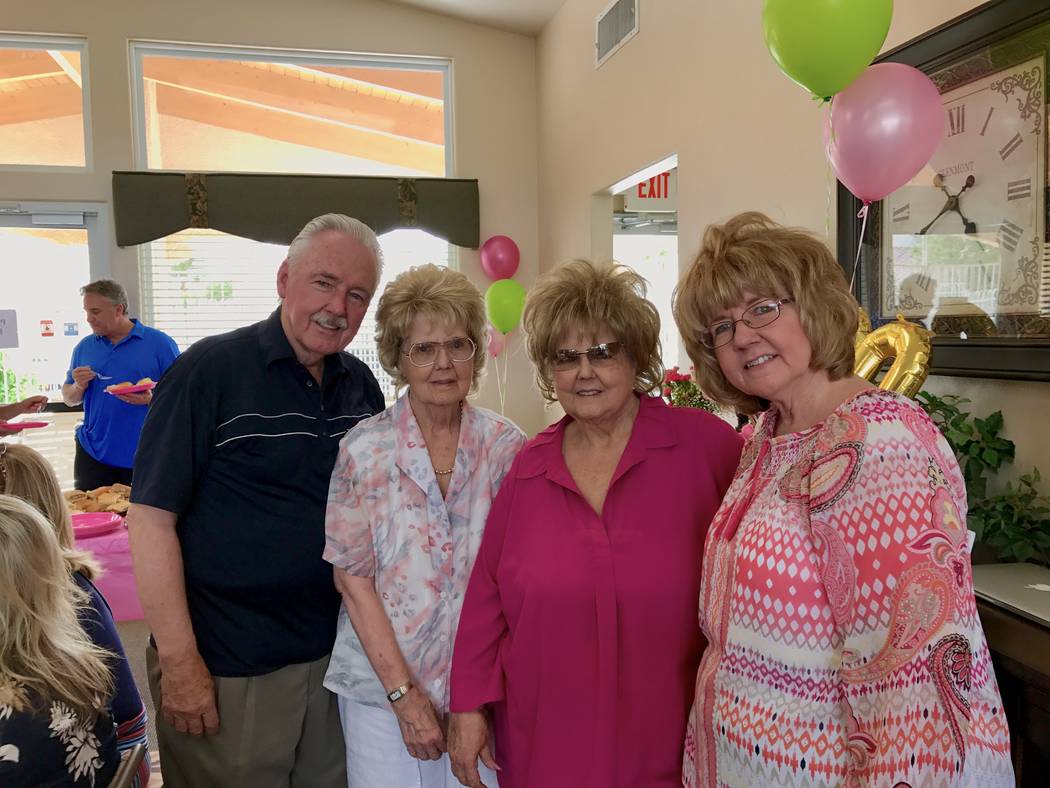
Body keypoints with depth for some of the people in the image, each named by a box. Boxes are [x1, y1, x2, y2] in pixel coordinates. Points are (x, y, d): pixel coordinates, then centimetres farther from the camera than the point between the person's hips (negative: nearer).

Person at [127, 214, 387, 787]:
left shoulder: (362, 386, 4)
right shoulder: (210, 370, -12)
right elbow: (151, 519, -14)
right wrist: (179, 663, -15)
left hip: (335, 654, 5)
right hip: (226, 670, -5)